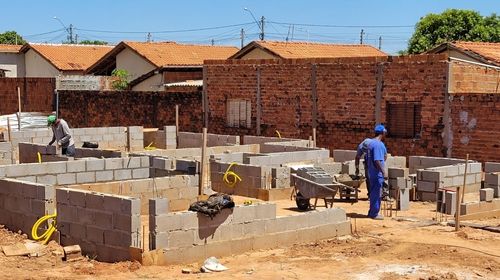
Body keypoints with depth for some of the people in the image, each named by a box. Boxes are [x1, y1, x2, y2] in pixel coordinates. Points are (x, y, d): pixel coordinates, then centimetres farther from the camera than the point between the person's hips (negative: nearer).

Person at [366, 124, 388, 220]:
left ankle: (372, 212, 24)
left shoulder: (370, 143, 12)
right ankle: (374, 213, 4)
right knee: (377, 193, -2)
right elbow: (377, 160, -26)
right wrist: (383, 172, -24)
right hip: (377, 173, -10)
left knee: (373, 193, 17)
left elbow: (367, 159, 17)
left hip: (371, 173, 10)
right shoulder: (379, 144, -19)